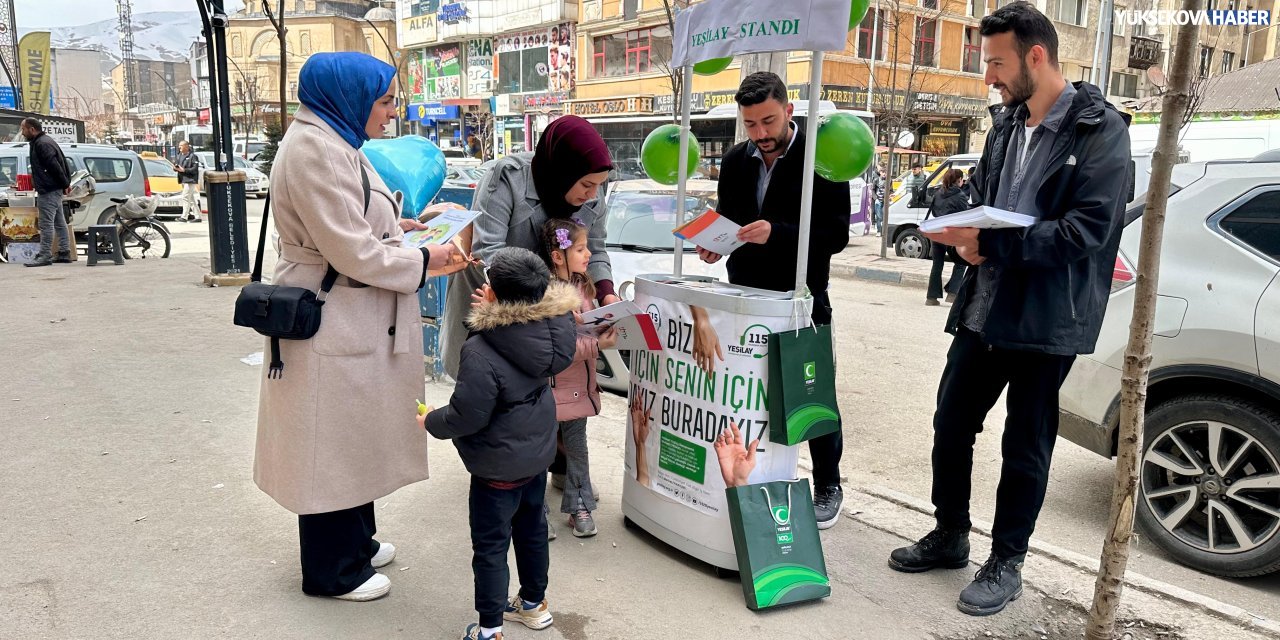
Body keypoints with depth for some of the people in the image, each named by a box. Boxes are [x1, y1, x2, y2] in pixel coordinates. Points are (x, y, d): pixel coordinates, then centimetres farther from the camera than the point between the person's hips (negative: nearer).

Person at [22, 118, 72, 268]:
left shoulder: (42, 144, -15)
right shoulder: (45, 141, 19)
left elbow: (54, 166, -20)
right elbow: (61, 163, 21)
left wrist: (65, 184, -14)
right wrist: (66, 183, 15)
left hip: (48, 191, -11)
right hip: (55, 189, 11)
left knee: (46, 224, -10)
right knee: (59, 222, 12)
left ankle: (44, 256, -9)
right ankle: (64, 253, 16)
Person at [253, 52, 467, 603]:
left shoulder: (333, 143, 12)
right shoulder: (316, 150, -21)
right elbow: (355, 254, -23)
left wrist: (397, 226, 8)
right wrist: (424, 260, -13)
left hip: (350, 324, 11)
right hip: (332, 330, -10)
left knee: (352, 443, 22)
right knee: (332, 450, 6)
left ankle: (355, 542, 40)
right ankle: (333, 571, 24)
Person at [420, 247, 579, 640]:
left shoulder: (481, 353, -30)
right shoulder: (549, 332, -12)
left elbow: (466, 417, -25)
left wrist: (431, 422, -4)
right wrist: (490, 313, 7)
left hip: (498, 467, -7)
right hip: (539, 453, 7)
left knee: (491, 546, 8)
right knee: (532, 529, 23)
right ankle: (534, 603, 42)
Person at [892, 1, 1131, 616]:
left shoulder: (1100, 129, -11)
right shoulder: (1007, 124, 10)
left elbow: (1088, 229, -20)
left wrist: (990, 242, -23)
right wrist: (967, 235, -4)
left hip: (1047, 318, -6)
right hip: (984, 307, 7)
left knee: (1025, 447, 7)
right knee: (951, 423, 13)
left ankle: (1005, 565, 24)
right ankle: (950, 536, 33)